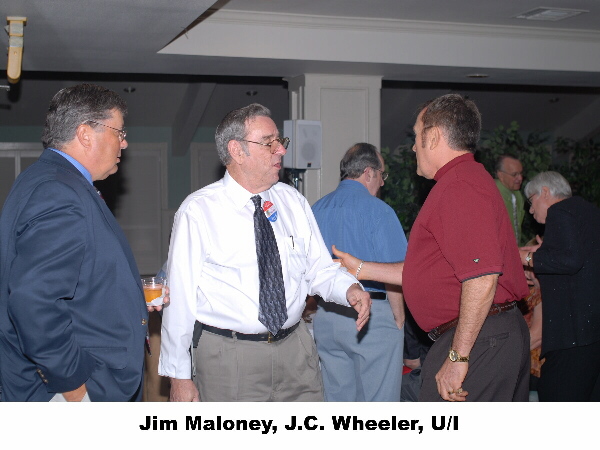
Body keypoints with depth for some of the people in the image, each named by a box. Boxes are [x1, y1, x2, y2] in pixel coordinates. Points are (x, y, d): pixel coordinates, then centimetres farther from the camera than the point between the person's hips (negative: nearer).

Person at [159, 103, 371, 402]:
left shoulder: (293, 201, 6)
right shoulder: (197, 211, -7)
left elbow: (320, 269, 10)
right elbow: (180, 296, -7)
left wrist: (349, 289, -12)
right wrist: (179, 376, -7)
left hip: (297, 350, 5)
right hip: (229, 357, -4)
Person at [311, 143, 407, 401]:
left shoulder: (317, 210, 8)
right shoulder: (377, 210, -11)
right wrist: (398, 318, -3)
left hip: (325, 317, 6)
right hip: (372, 315, -6)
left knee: (336, 398, 15)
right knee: (378, 400, 4)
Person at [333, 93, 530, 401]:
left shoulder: (461, 186, -16)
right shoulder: (462, 182, 20)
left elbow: (482, 277, -26)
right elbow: (434, 272, 23)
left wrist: (457, 356, -23)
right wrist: (363, 269, 25)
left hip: (477, 339, -11)